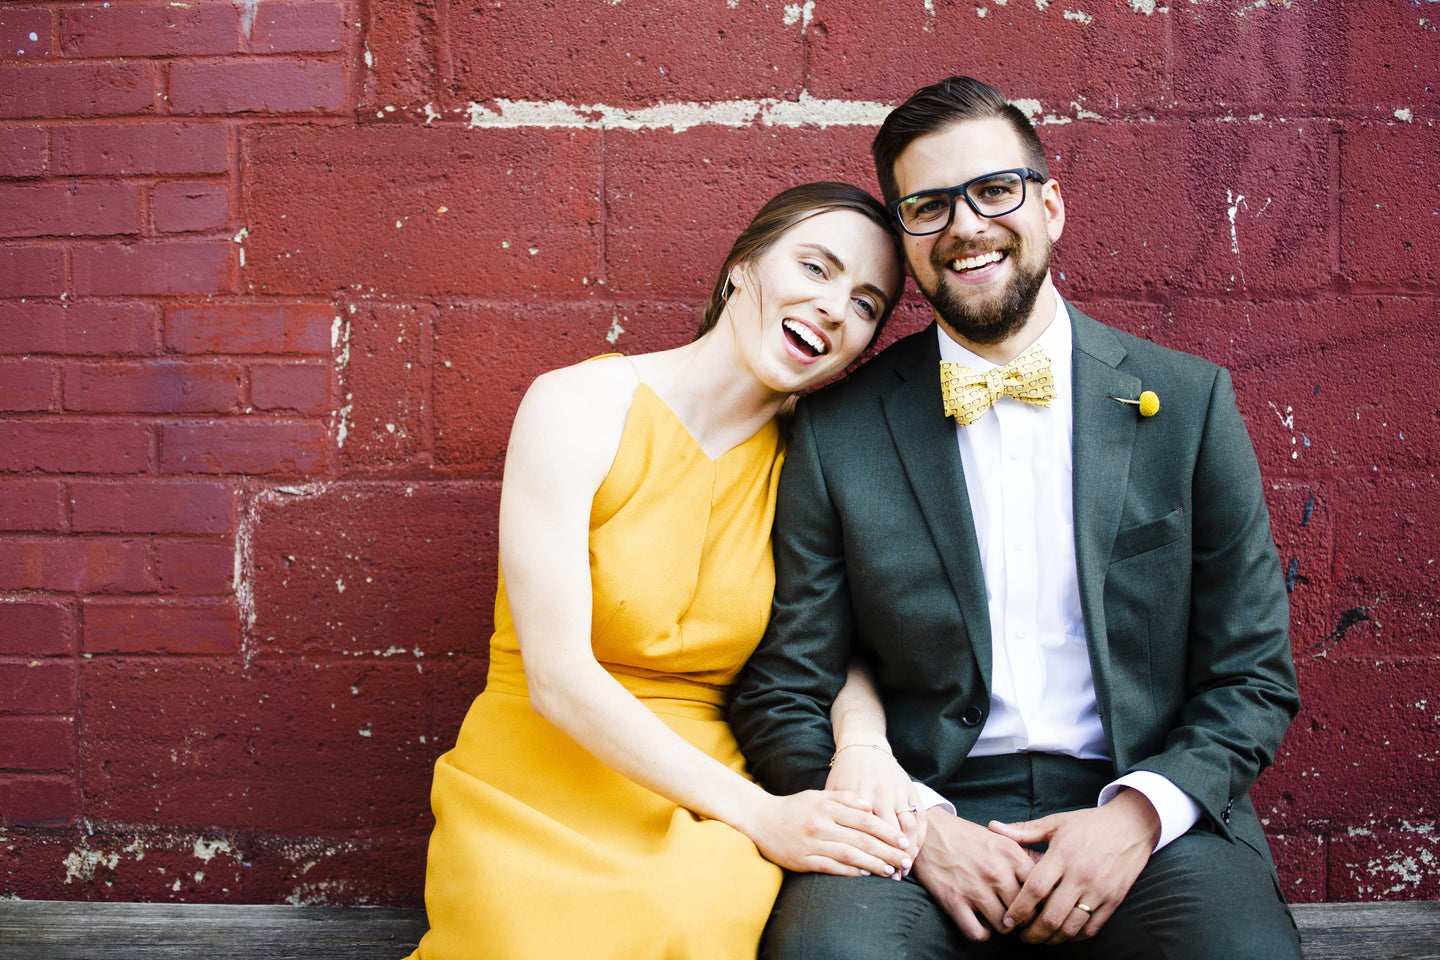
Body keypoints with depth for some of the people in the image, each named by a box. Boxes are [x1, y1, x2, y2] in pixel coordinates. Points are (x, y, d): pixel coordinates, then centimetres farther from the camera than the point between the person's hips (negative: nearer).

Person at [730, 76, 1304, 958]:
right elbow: (785, 701, 3)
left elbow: (1255, 677, 6)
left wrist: (1143, 810, -11)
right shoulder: (838, 433, 2)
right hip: (922, 813, 0)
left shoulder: (1187, 402, 4)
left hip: (1137, 805, 1)